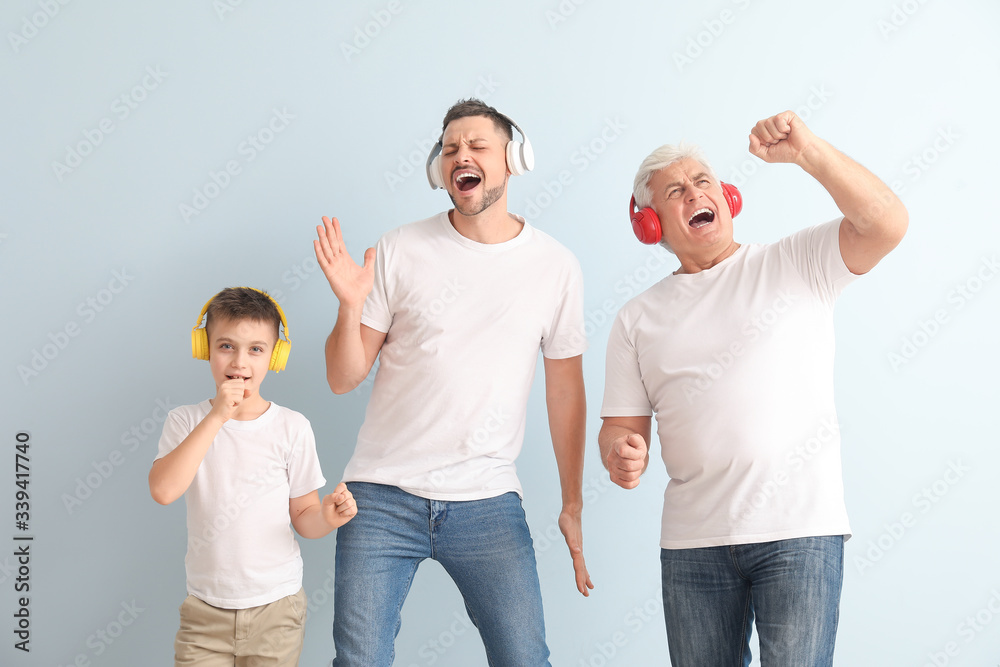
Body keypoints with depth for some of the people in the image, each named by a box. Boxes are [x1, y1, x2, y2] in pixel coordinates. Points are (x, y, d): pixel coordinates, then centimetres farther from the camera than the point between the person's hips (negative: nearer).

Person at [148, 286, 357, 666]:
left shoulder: (291, 427, -3)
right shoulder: (186, 422, -3)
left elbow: (303, 516, 3)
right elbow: (163, 491, -21)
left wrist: (327, 517, -21)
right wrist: (217, 416, -24)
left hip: (276, 610, 0)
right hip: (205, 611, 0)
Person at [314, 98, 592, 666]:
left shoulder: (556, 266, 1)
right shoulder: (401, 251, -2)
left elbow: (566, 388, 7)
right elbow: (344, 378, 1)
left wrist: (573, 504, 8)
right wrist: (350, 305, -18)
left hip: (488, 502, 0)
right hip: (383, 497, 0)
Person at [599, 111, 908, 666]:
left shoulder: (795, 264, 4)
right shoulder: (637, 319, 11)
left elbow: (887, 223, -11)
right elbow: (623, 426, 10)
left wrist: (806, 152, -21)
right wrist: (622, 454, -14)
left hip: (801, 530, -3)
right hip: (692, 542, 3)